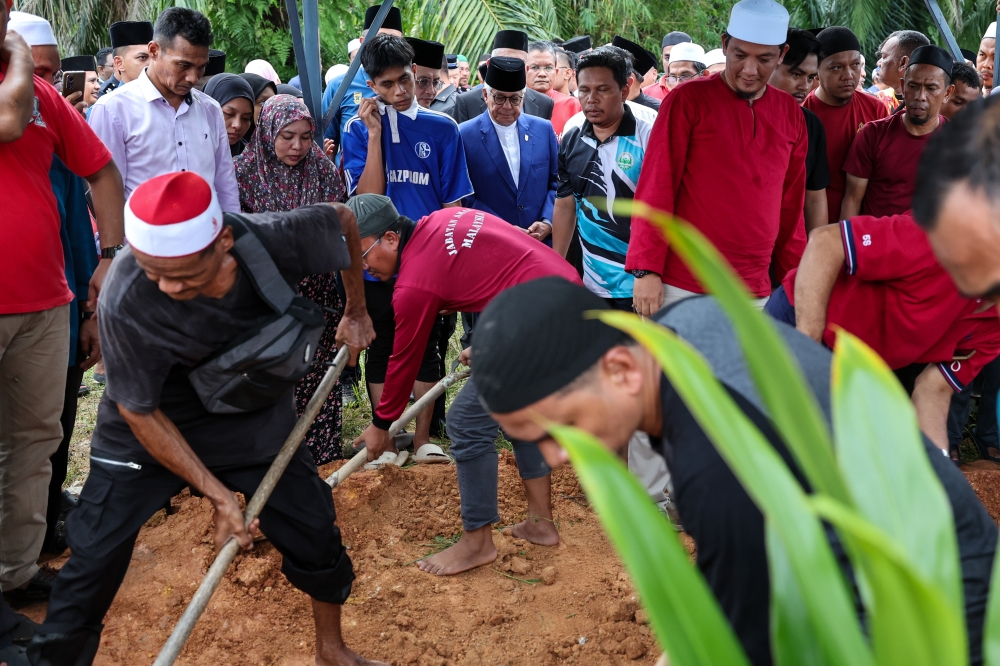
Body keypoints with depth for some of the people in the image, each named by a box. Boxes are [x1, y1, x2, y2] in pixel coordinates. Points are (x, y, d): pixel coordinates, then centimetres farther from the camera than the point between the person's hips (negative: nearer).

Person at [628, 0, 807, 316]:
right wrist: (646, 269, -13)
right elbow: (656, 187, -8)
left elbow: (791, 205, 13)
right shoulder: (688, 99, -5)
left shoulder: (791, 114, 8)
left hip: (755, 294, 4)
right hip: (682, 288, -4)